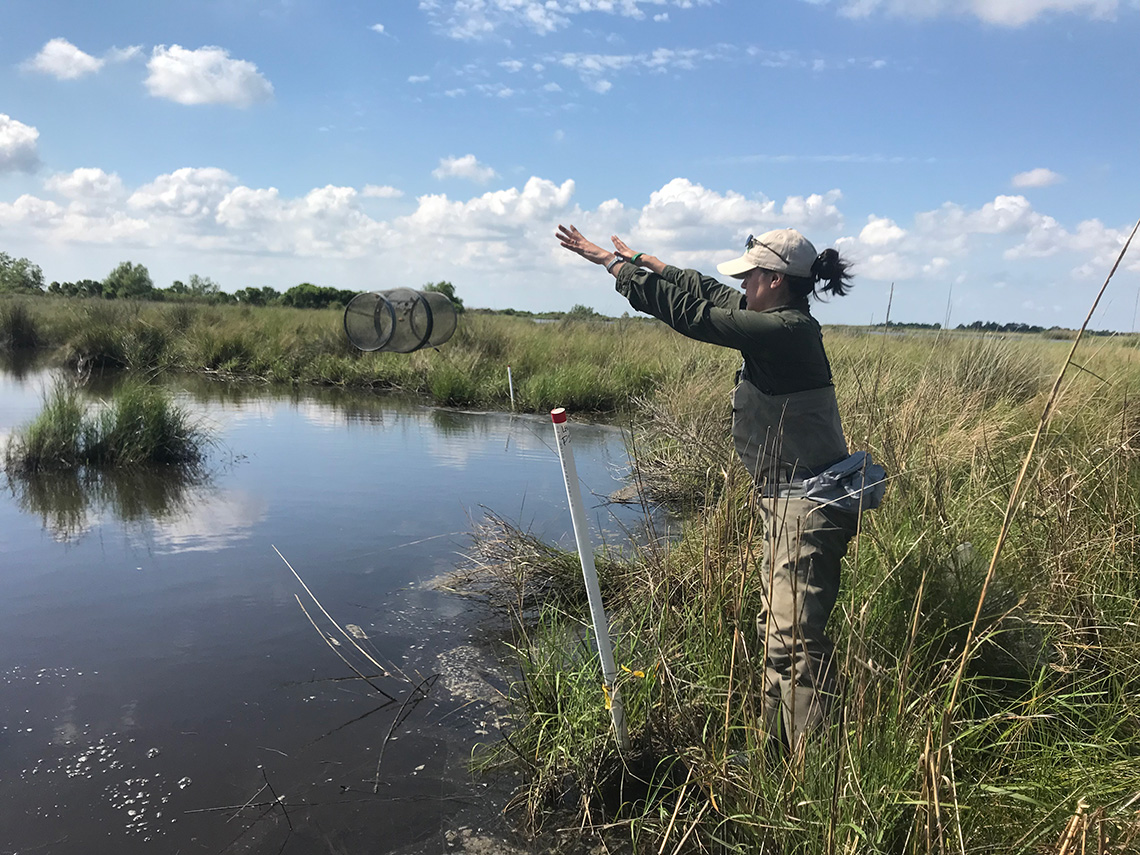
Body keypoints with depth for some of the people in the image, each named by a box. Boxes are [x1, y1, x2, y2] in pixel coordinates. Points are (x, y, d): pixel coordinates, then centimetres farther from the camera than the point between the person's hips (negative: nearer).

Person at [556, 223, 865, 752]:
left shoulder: (784, 330, -20)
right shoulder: (783, 322, 9)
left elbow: (690, 312, -20)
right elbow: (710, 293, 20)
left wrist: (614, 264, -12)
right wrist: (644, 261, 27)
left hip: (809, 505, -11)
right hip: (788, 503, 11)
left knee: (794, 637, -10)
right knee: (775, 628, 18)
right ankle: (777, 745, 31)